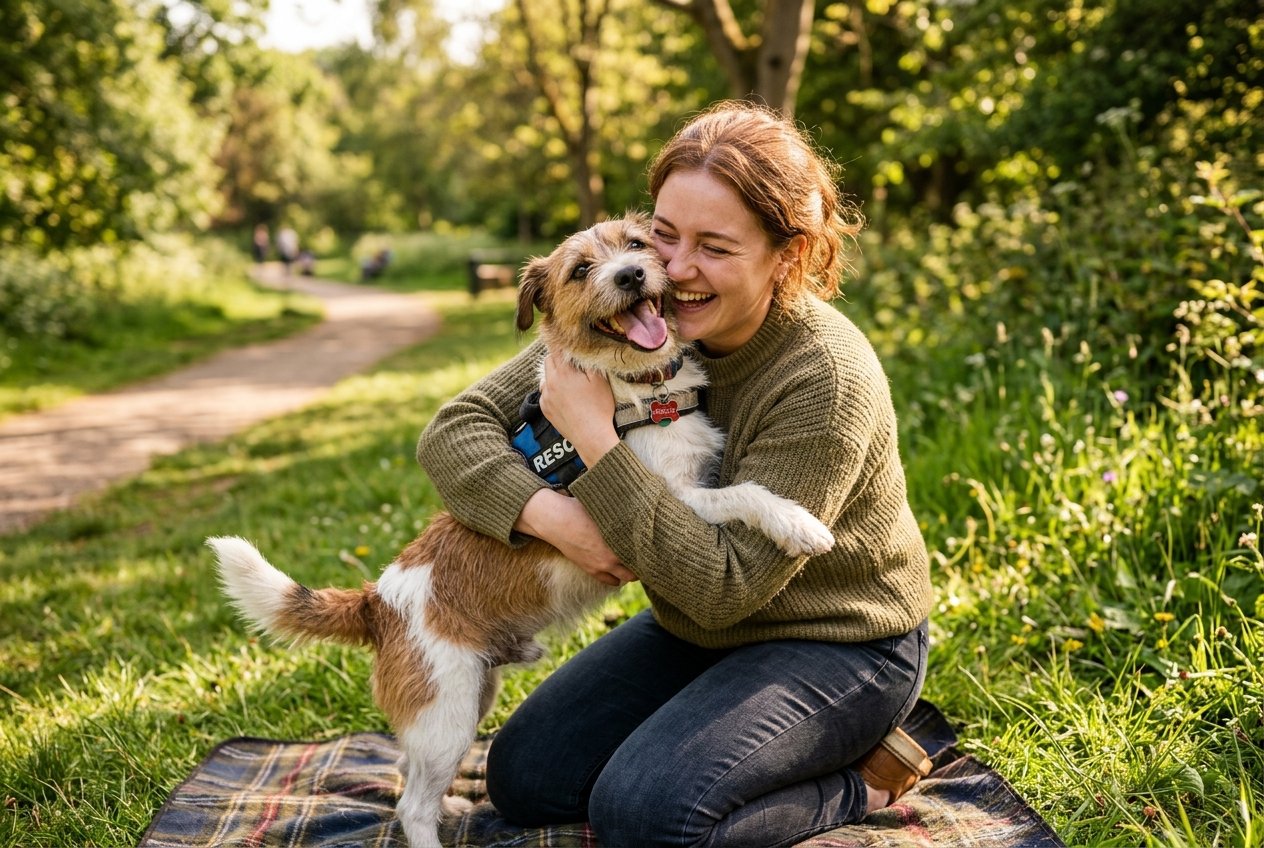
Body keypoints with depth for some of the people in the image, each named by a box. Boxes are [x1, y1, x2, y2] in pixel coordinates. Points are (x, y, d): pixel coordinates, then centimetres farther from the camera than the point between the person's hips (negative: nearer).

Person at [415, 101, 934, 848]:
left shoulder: (825, 380, -29)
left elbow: (724, 586, -29)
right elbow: (456, 429, -13)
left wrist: (595, 439, -33)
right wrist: (551, 514, -32)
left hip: (838, 644, -6)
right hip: (695, 627, 7)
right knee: (524, 779, 2)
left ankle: (860, 782, -1)